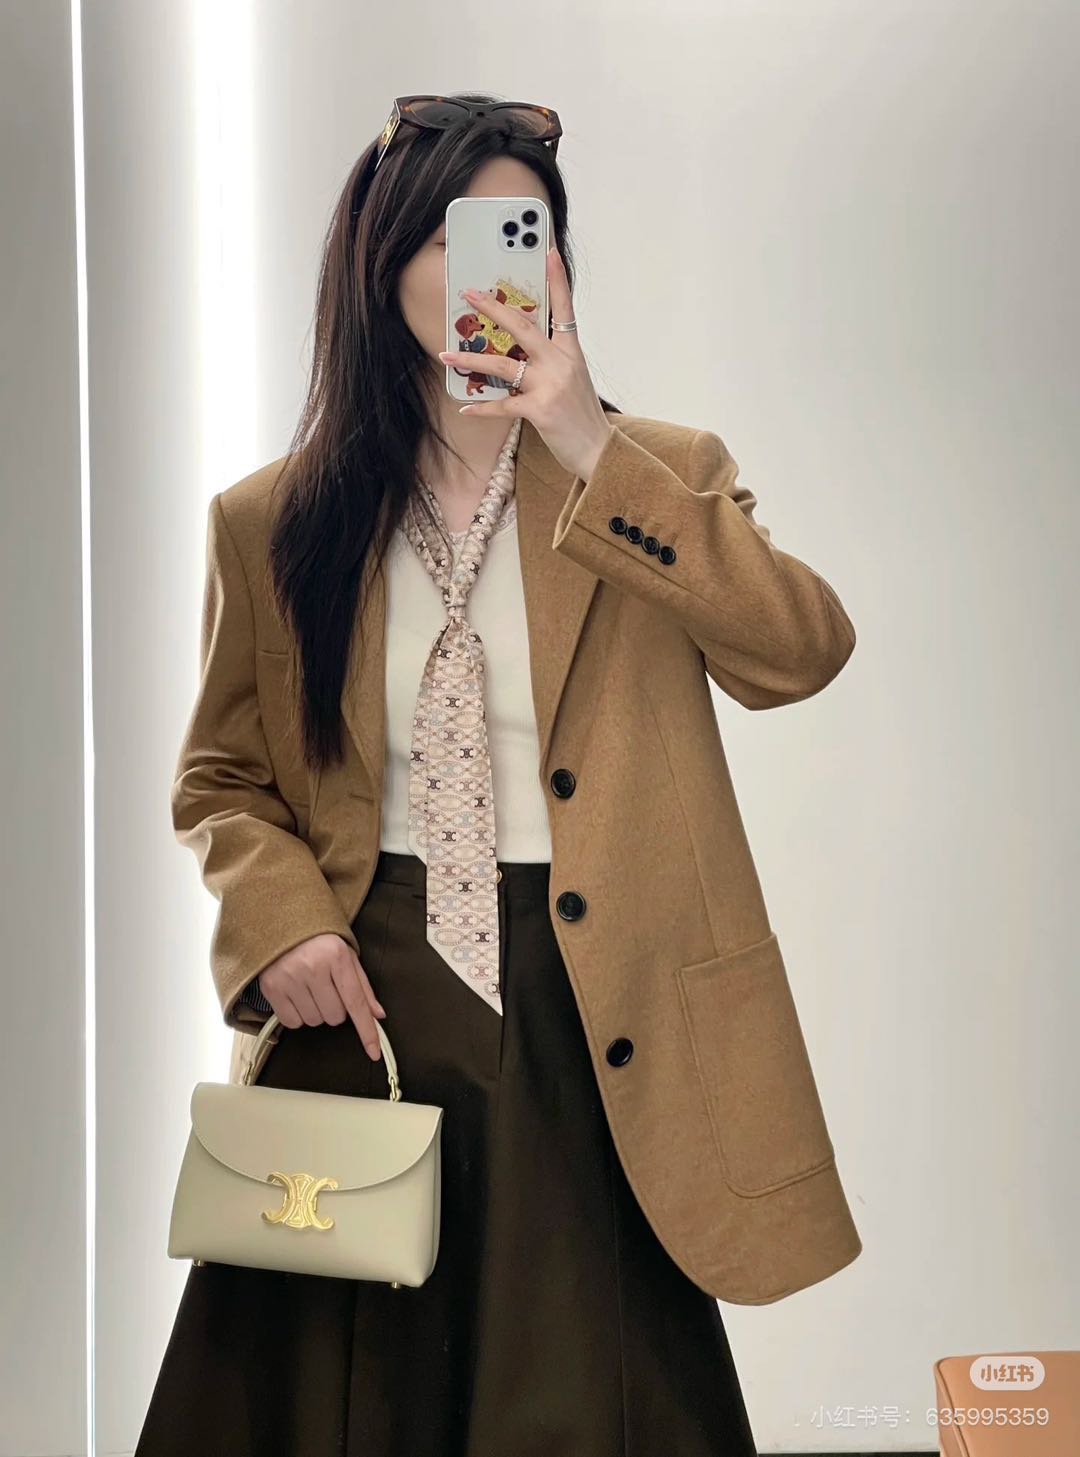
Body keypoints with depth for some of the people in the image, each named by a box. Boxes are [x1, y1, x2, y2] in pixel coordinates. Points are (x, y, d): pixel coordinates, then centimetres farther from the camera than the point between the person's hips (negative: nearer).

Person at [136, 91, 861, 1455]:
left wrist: (591, 447, -22)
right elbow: (220, 777, 12)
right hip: (360, 1019, 1)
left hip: (593, 1035, -1)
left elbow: (803, 648, -16)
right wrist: (282, 916, -8)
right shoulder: (273, 523, 4)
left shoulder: (660, 479, 2)